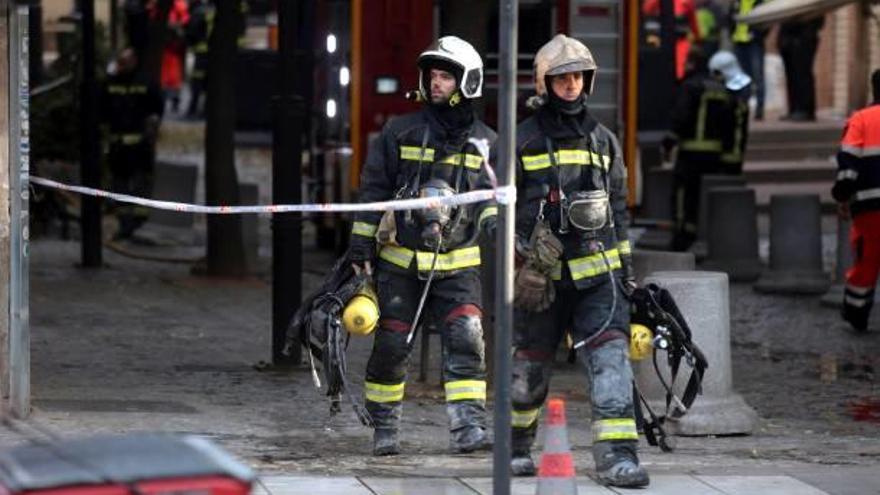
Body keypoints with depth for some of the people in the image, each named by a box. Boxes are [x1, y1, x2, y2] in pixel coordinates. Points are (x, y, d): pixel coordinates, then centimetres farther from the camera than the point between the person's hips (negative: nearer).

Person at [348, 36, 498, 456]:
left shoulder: (484, 143, 7)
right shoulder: (401, 133, 3)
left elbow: (494, 200, 13)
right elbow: (373, 190, 4)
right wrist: (361, 247, 0)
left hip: (457, 264, 0)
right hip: (400, 260, 0)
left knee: (466, 339, -16)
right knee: (391, 345, 2)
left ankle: (468, 427, -19)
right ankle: (384, 429, 18)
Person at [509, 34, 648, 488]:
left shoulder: (604, 141, 12)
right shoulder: (523, 142, 2)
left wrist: (627, 269, 15)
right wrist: (518, 259, -9)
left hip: (597, 273, 2)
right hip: (541, 275, -2)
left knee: (610, 356, -15)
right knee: (530, 365, 10)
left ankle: (617, 454, -22)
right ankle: (517, 445, 32)